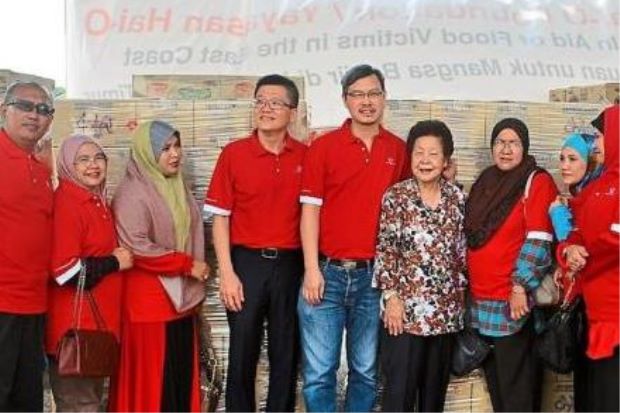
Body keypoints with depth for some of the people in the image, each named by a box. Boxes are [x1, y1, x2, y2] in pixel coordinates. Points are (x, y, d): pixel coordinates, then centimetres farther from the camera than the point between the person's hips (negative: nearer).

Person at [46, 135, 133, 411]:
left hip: (97, 320, 10)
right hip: (74, 325, -10)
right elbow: (65, 270, -24)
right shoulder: (65, 203, -16)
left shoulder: (98, 202, 12)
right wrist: (114, 262, -13)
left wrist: (118, 258, 8)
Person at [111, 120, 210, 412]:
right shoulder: (132, 193, -12)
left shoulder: (178, 188, 13)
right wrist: (187, 265, -15)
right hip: (149, 297, -7)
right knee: (153, 376, -1)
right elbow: (136, 248, -20)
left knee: (183, 373, 10)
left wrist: (195, 285, 14)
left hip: (182, 295, 7)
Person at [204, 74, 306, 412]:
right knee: (242, 353, 6)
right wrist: (227, 273, -8)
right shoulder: (233, 154, -2)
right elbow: (220, 218, -2)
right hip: (246, 262, -1)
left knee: (286, 353, 10)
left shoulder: (305, 156, 2)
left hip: (290, 264, 2)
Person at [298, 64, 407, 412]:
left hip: (374, 275, 2)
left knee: (367, 370, 12)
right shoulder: (324, 146, -1)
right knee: (319, 371, 2)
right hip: (327, 272, -2)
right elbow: (310, 210, -2)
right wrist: (311, 269, -9)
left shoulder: (399, 150, 6)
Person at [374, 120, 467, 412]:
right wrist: (391, 296, -11)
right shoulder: (396, 196, -6)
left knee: (436, 386, 14)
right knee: (400, 387, 0)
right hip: (406, 305, -4)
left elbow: (461, 251, 11)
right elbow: (385, 251, -6)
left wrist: (460, 292, 8)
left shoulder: (456, 197, 5)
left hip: (446, 307, 4)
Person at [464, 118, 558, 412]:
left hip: (512, 300, -7)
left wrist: (520, 287, -19)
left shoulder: (537, 182, -6)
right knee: (494, 382, 16)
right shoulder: (485, 183, 14)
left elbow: (538, 240, -14)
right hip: (480, 299, 7)